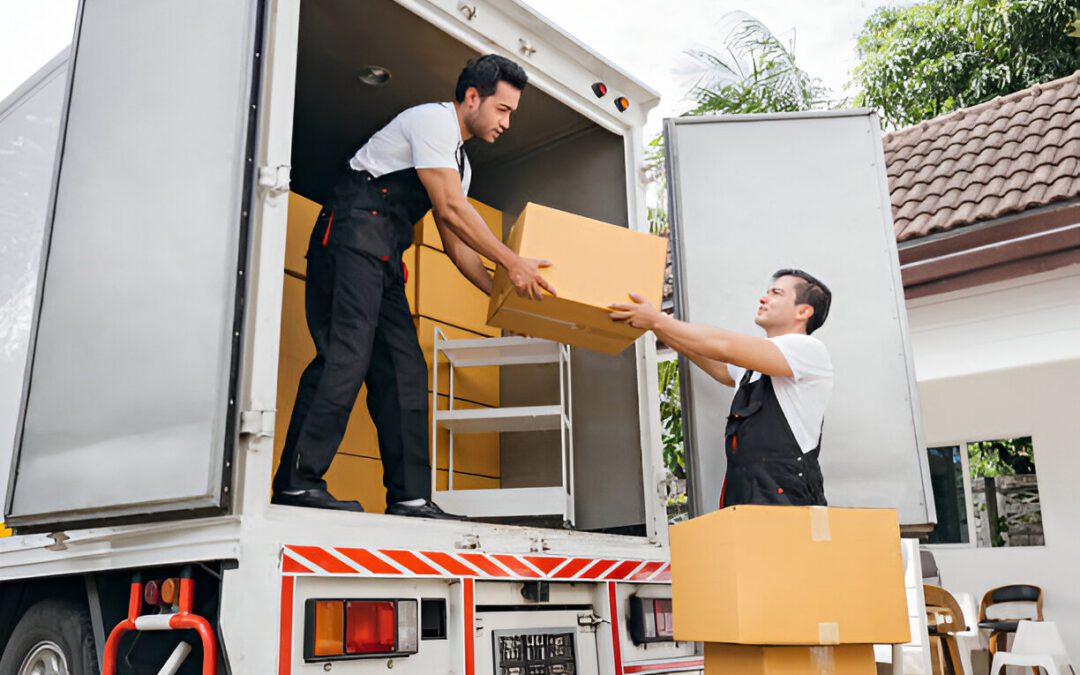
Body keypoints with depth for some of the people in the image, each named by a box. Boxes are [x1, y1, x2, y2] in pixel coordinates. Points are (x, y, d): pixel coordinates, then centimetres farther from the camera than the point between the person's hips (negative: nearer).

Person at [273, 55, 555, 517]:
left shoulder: (460, 161, 24)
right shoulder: (434, 119, -4)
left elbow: (456, 244, 23)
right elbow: (451, 209, -13)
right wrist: (512, 263, -10)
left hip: (382, 258, 10)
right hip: (352, 233, -9)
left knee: (404, 370, 2)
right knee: (347, 350, -20)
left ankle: (409, 497, 1)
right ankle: (297, 481, -19)